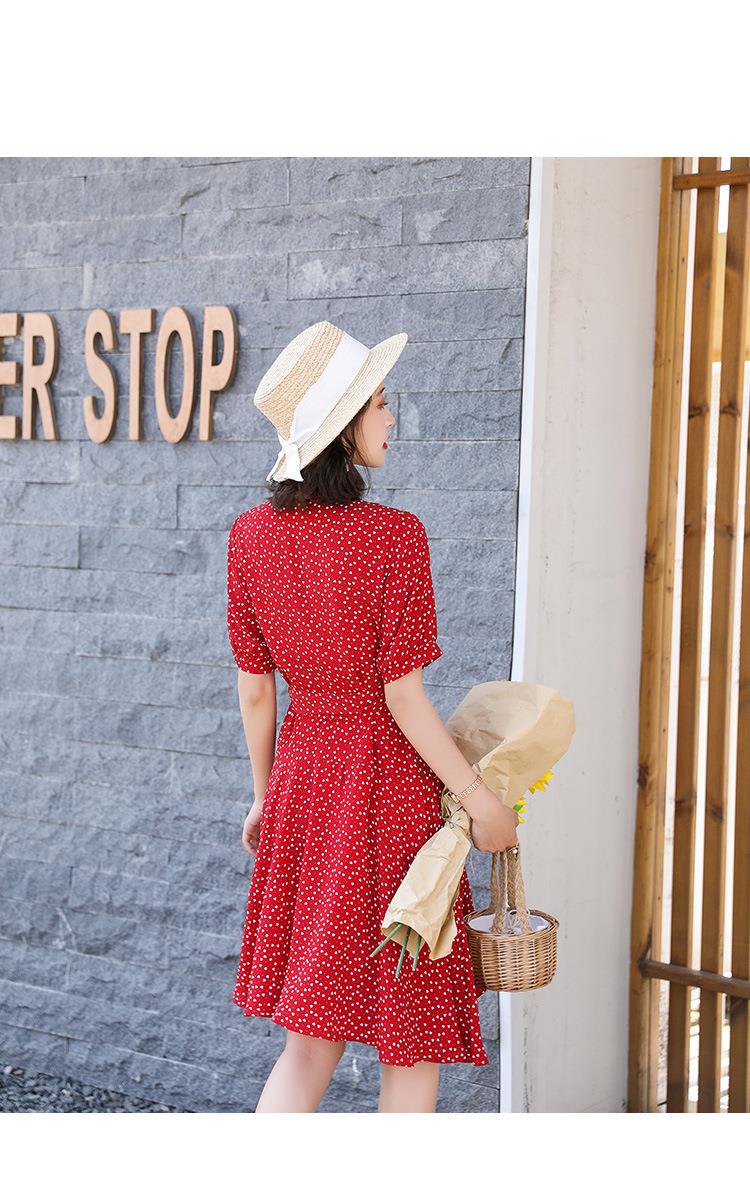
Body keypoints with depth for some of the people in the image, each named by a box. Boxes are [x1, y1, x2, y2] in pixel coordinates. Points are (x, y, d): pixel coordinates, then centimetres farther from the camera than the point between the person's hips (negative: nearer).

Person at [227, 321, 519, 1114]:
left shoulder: (251, 535, -1)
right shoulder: (395, 537, -17)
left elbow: (253, 690, 5)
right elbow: (403, 699, -16)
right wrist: (482, 802, -5)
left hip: (303, 778, 6)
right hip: (389, 782, -5)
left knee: (311, 1041, 17)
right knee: (413, 1044, 10)